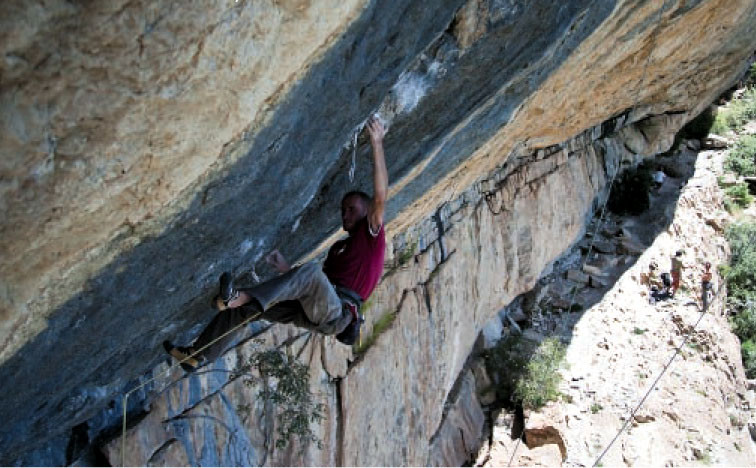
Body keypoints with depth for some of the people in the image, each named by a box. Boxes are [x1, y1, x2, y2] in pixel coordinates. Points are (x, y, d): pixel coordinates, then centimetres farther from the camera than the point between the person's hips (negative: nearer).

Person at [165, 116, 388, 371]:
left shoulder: (371, 236, 11)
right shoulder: (338, 247, 33)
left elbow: (380, 198, -6)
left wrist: (377, 143, -10)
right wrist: (287, 270, 11)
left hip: (339, 311, -8)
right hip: (315, 313, 8)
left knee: (312, 269, -36)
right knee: (246, 304, 1)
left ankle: (240, 297, -48)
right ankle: (197, 355, 3)